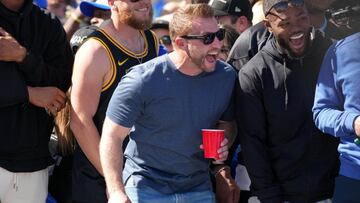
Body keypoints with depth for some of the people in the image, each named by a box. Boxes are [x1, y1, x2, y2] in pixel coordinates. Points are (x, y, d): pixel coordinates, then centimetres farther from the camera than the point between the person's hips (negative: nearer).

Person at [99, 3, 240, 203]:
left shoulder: (226, 76, -5)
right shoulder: (142, 81, -17)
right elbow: (112, 136, -14)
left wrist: (223, 145, -9)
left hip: (198, 187, 4)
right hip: (146, 187, -4)